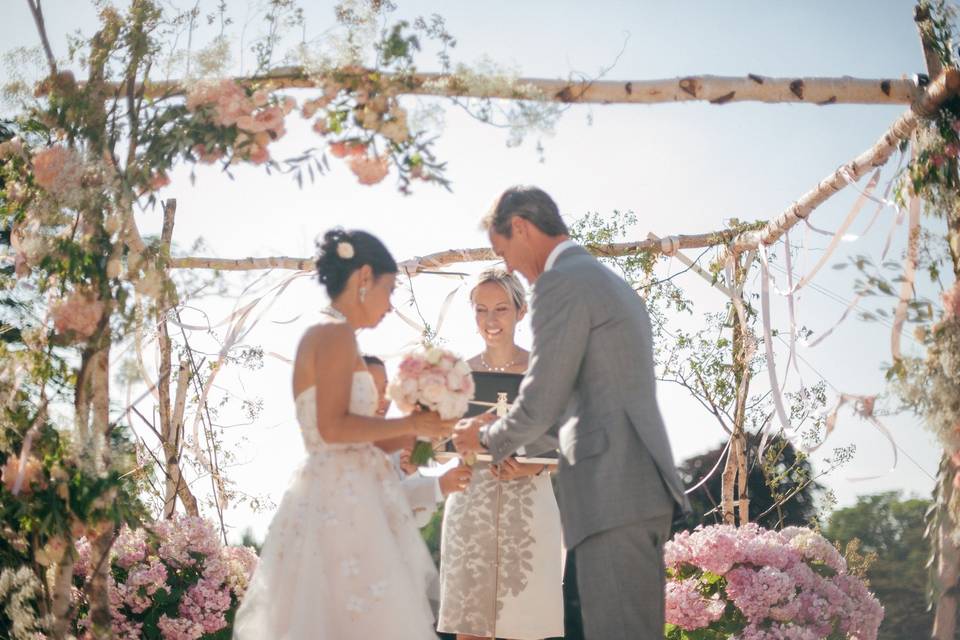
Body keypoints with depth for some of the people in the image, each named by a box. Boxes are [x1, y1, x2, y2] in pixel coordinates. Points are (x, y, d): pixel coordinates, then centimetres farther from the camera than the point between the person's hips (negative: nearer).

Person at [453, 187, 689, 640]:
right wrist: (513, 433, 26)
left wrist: (487, 439, 8)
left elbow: (540, 405, -11)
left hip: (612, 495, -10)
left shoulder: (561, 283, -8)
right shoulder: (613, 284, 23)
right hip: (646, 487, 10)